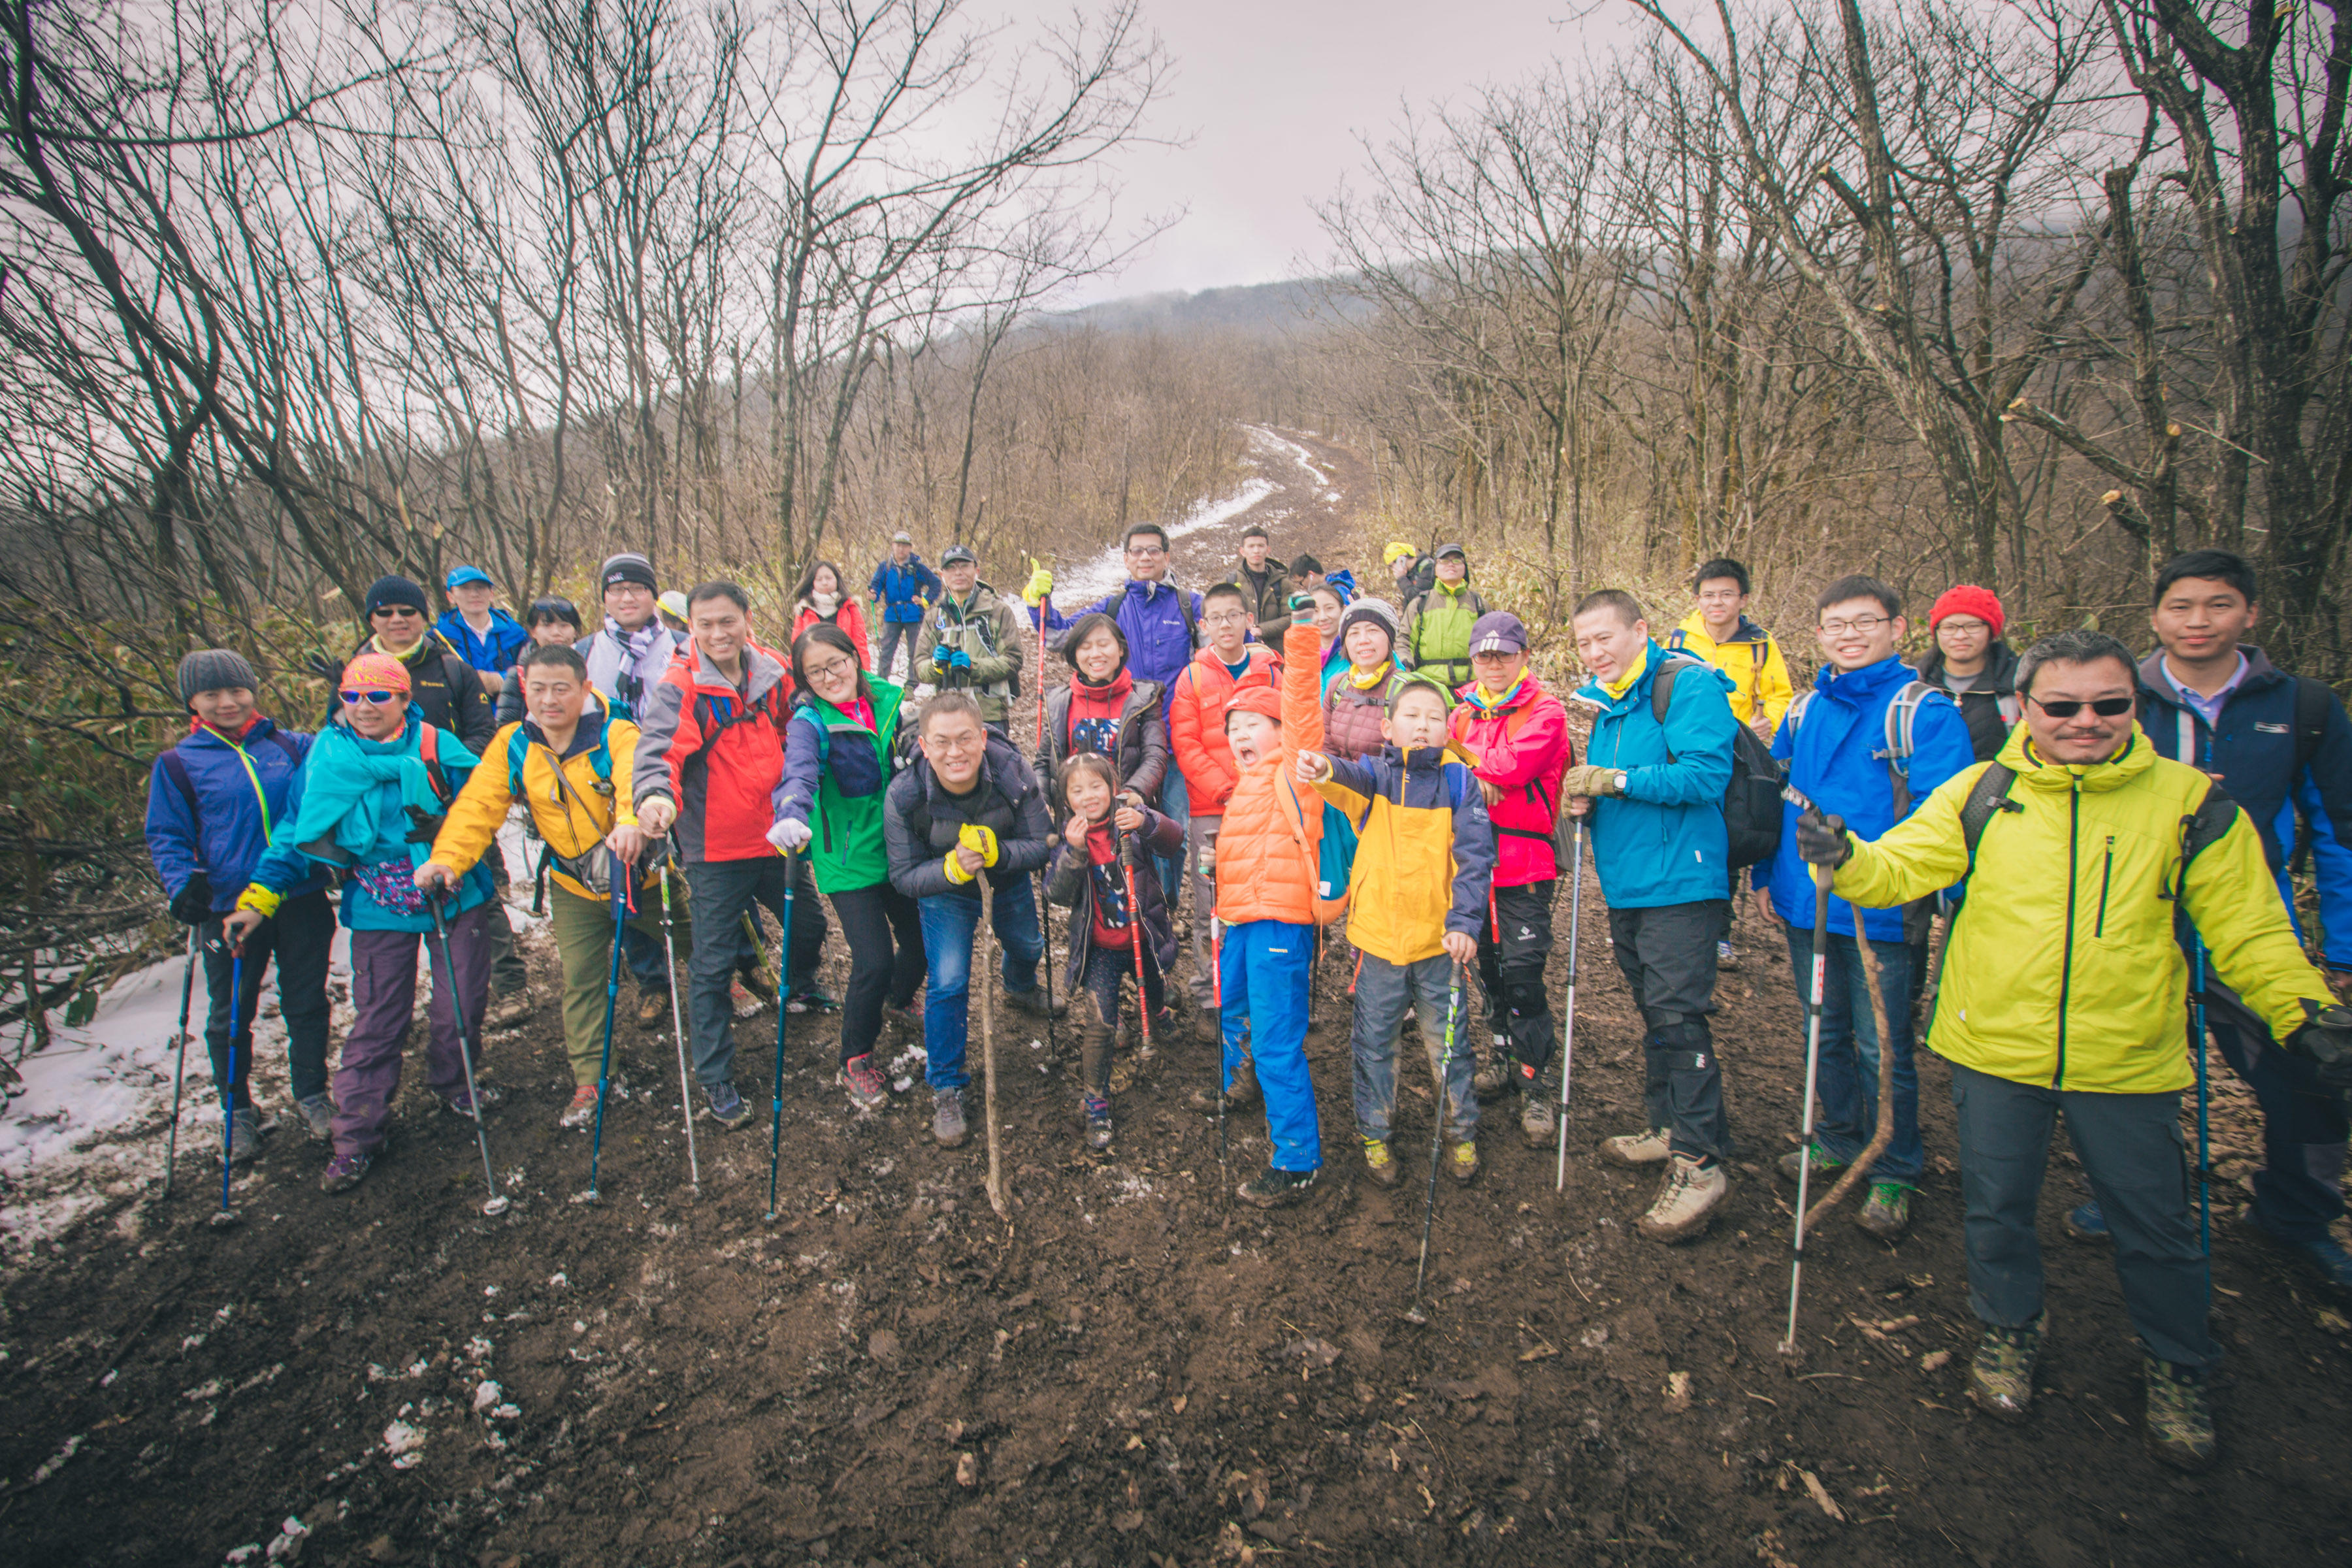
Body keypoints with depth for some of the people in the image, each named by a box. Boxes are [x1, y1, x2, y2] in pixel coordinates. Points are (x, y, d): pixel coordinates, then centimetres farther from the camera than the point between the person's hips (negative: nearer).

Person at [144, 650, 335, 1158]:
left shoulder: (291, 746, 4)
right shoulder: (177, 764, 1)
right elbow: (166, 837, 4)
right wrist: (182, 883, -14)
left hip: (302, 900, 1)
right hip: (229, 907, -1)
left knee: (307, 1004, 12)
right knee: (230, 1016, 12)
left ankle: (312, 1097, 29)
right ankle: (238, 1111, 30)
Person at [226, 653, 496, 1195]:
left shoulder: (439, 747, -6)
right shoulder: (326, 756, -1)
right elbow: (295, 833, 5)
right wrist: (259, 899, 0)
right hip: (378, 908, 0)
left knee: (461, 1004, 9)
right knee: (377, 1021, 3)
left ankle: (453, 1081, 37)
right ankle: (357, 1136, 16)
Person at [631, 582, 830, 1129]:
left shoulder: (773, 675, 0)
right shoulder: (678, 689, -14)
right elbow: (658, 749, -29)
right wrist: (655, 794, -49)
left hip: (776, 837, 5)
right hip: (716, 849, -5)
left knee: (810, 924, 22)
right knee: (713, 965, 2)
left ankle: (801, 986, 56)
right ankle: (715, 1080, 17)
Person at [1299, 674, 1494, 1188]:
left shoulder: (1458, 780, -1)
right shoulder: (1375, 771, -1)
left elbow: (1475, 854, -7)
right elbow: (1353, 779, -26)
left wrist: (1464, 922, -19)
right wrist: (1324, 769, -51)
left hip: (1439, 939, 0)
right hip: (1377, 935, 1)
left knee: (1448, 1040, 13)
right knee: (1374, 1042, 13)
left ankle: (1464, 1133, 34)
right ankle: (1375, 1135, 32)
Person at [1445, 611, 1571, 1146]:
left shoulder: (1545, 712, -4)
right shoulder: (1464, 713, 12)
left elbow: (1514, 763, -20)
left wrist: (1464, 759, -8)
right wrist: (1473, 778, -14)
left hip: (1525, 864, -5)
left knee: (1522, 974, -8)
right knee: (1489, 966, 16)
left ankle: (1533, 1086, 5)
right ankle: (1503, 1059, 34)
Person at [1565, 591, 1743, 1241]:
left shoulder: (1689, 686, -11)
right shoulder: (1604, 703, 15)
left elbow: (1705, 773, -22)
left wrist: (1616, 782, -24)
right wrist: (1585, 802, -1)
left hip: (1680, 884, -9)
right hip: (1626, 886, 9)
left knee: (1678, 1015, -8)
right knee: (1654, 1011, 18)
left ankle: (1700, 1163, 1)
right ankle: (1669, 1127, 32)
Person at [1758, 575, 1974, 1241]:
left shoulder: (1924, 712, -11)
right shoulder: (1803, 710, 7)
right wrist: (1766, 875, 10)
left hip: (1883, 913, -5)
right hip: (1806, 905, 6)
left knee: (1882, 1049, 6)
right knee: (1827, 1035, 20)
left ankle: (1894, 1173, 25)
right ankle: (1839, 1138, 40)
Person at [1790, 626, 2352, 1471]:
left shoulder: (2192, 803, -3)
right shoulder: (1981, 793, -3)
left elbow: (2249, 930, 0)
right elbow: (1899, 868, -7)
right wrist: (1845, 858, -27)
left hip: (2129, 1061, 0)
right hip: (1995, 1052, 0)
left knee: (2154, 1224, 14)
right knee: (1997, 1205, 15)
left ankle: (2176, 1369, 40)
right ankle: (2009, 1332, 39)